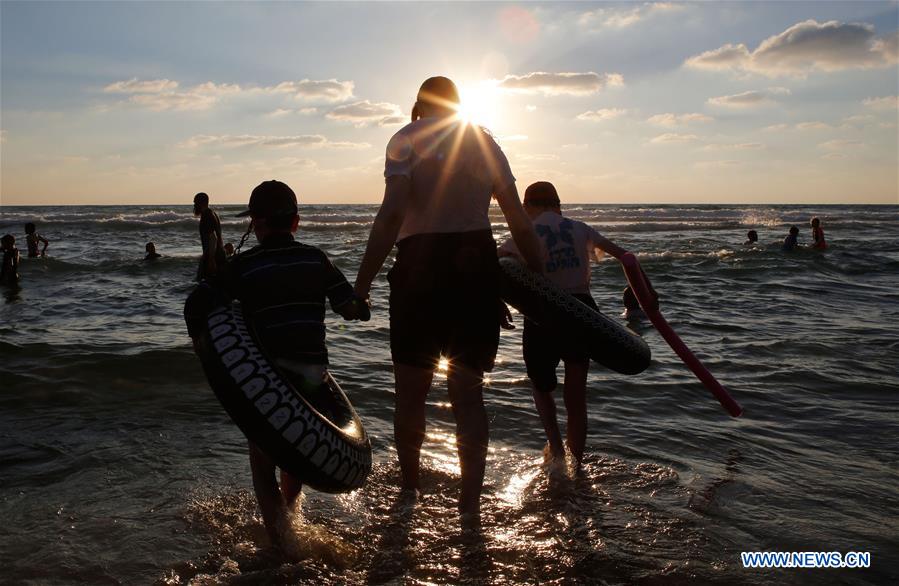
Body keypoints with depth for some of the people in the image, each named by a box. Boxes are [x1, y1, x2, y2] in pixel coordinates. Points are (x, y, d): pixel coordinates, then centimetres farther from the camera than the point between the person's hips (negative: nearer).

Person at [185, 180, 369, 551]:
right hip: (313, 371, 3)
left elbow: (197, 304, -8)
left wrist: (200, 341, 8)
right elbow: (350, 307, 1)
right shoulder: (316, 259, 4)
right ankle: (286, 514, 42)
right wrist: (360, 307, 23)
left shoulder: (244, 265, -2)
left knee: (263, 459, 14)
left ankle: (278, 539, 5)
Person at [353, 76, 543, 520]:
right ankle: (470, 500, 9)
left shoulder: (407, 138, 1)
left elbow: (392, 214, -14)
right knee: (469, 392, 11)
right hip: (477, 263, 4)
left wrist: (362, 283, -13)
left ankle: (409, 488, 29)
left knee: (411, 391, 13)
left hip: (422, 263, -3)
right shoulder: (484, 141, 13)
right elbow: (519, 221, 10)